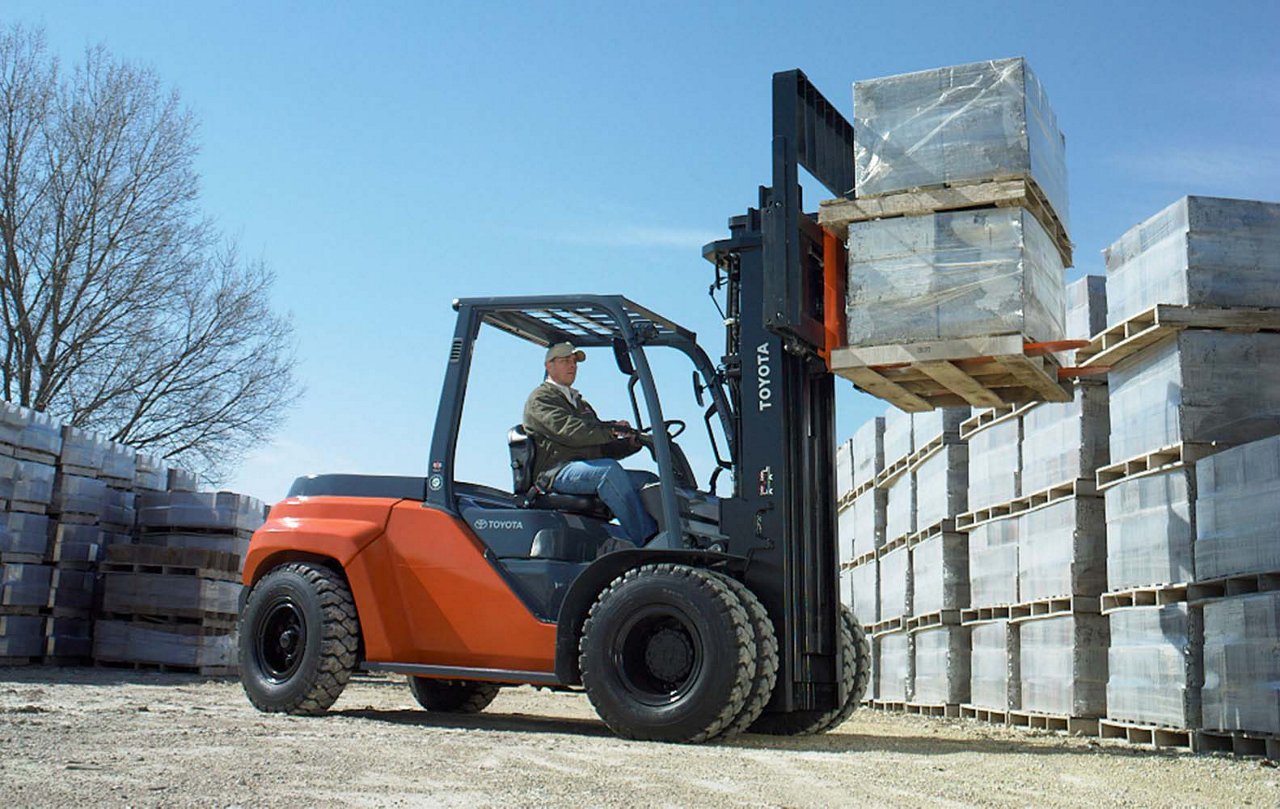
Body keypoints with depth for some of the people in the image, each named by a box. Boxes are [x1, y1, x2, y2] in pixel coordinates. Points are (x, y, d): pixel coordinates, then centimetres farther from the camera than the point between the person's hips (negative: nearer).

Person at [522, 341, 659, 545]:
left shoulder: (581, 404, 32)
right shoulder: (540, 398, 4)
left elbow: (604, 448, 23)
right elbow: (568, 430, -16)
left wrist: (630, 443, 3)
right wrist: (611, 429, -23)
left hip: (587, 471, 8)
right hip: (556, 473, -8)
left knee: (649, 480, -9)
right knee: (609, 469, -34)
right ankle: (646, 542, -38)